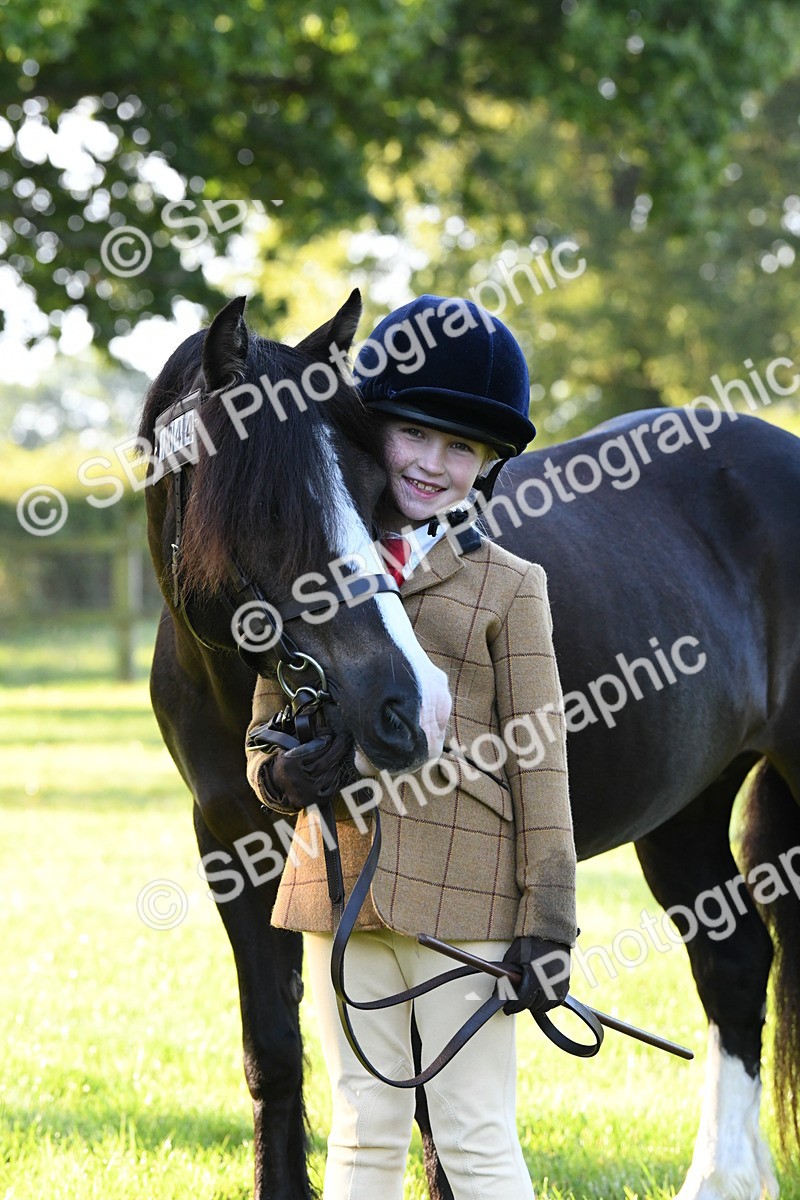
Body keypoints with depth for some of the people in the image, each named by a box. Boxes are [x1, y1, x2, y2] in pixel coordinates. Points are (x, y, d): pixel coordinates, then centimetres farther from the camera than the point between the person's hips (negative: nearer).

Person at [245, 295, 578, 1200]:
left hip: (464, 891, -3)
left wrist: (547, 922, -8)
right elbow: (266, 731, 14)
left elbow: (538, 762, -2)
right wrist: (282, 775, -11)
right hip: (339, 887, 3)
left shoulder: (508, 587, 1)